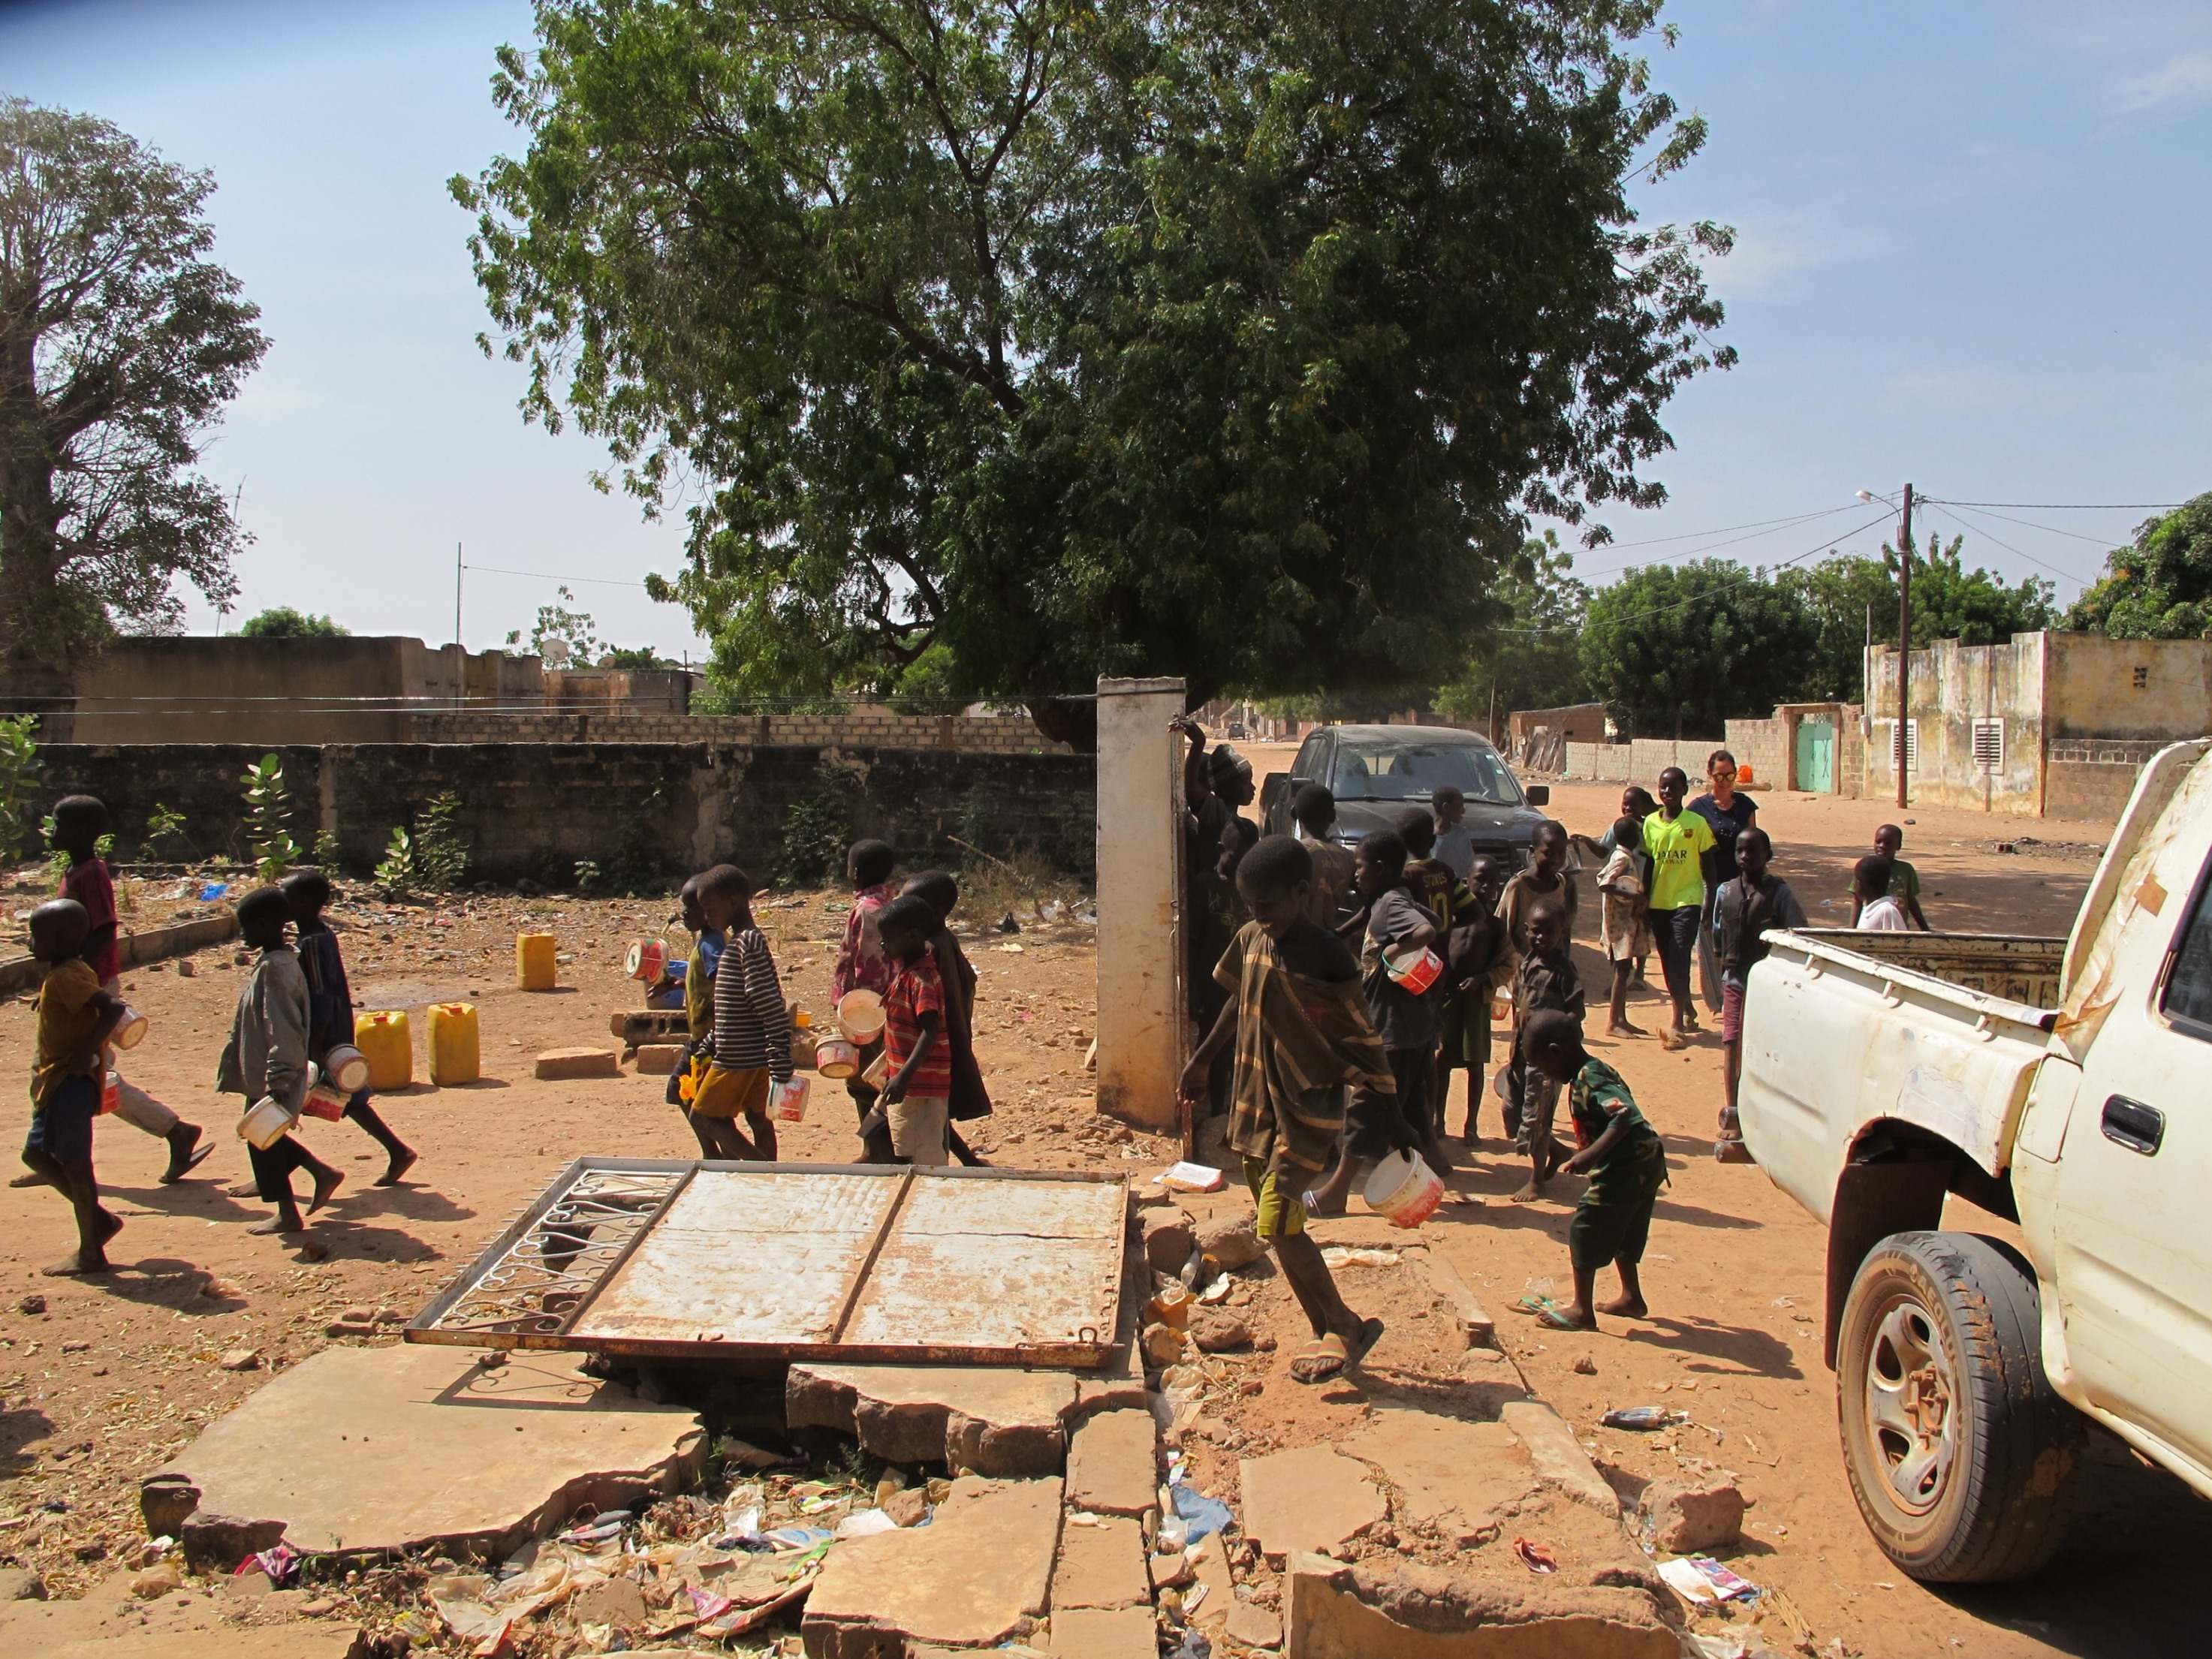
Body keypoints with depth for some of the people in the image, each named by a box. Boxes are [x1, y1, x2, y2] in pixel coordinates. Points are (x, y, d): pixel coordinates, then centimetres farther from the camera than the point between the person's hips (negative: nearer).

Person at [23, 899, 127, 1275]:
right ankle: (99, 1218, 22)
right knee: (36, 1153, 17)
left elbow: (113, 1008, -31)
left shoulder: (66, 977, -18)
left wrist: (86, 1052, -28)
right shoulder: (60, 975, 13)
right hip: (57, 1084, 11)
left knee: (74, 1163, -3)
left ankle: (91, 1254, 6)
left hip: (72, 1083, -11)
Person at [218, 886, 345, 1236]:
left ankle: (287, 1214, 14)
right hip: (265, 1073, 9)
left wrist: (277, 1081, -26)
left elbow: (282, 1028, -26)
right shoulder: (282, 961, 10)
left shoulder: (273, 968, -21)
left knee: (262, 1138, 4)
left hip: (270, 1078, -9)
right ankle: (322, 1171, 22)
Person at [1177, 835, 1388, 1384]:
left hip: (1308, 1108, -8)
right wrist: (1200, 1061, 23)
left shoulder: (1327, 955, -18)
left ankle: (1347, 1329, 4)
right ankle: (1328, 1331, 24)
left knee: (1278, 1225, -13)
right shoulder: (1250, 940, 4)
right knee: (1274, 1226, 12)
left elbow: (1358, 1038, -13)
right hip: (1257, 1101, 8)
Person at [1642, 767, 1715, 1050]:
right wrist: (1645, 899, 6)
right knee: (1668, 961, 11)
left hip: (1687, 900, -4)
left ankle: (1677, 1025, -11)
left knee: (1679, 958, -11)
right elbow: (1647, 862, 10)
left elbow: (1707, 864, 0)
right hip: (1659, 902, 4)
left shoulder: (1697, 823, -5)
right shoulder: (1651, 823, 4)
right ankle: (1688, 1011, 31)